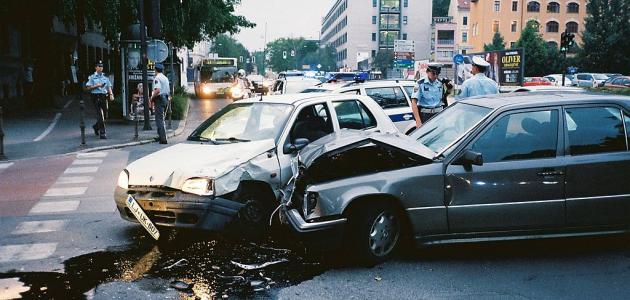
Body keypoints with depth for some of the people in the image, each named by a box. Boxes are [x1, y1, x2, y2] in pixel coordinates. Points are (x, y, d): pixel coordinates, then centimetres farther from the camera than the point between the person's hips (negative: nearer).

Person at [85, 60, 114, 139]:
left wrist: (111, 94, -6)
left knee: (105, 116, 9)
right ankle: (102, 133, -13)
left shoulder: (105, 77, 16)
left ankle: (96, 127, 36)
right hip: (96, 97, -5)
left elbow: (109, 87, 10)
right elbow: (88, 87, -1)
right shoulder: (92, 77, 4)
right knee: (100, 115, -13)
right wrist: (96, 86, -12)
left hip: (104, 96, 5)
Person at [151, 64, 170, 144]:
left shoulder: (157, 78, -11)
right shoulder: (165, 78, 16)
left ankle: (163, 139, -14)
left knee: (159, 119, -8)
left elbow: (157, 90, -24)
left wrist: (152, 97, -11)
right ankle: (161, 136, 26)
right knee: (161, 118, 19)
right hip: (166, 99, 9)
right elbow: (169, 91, 20)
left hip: (160, 99, -9)